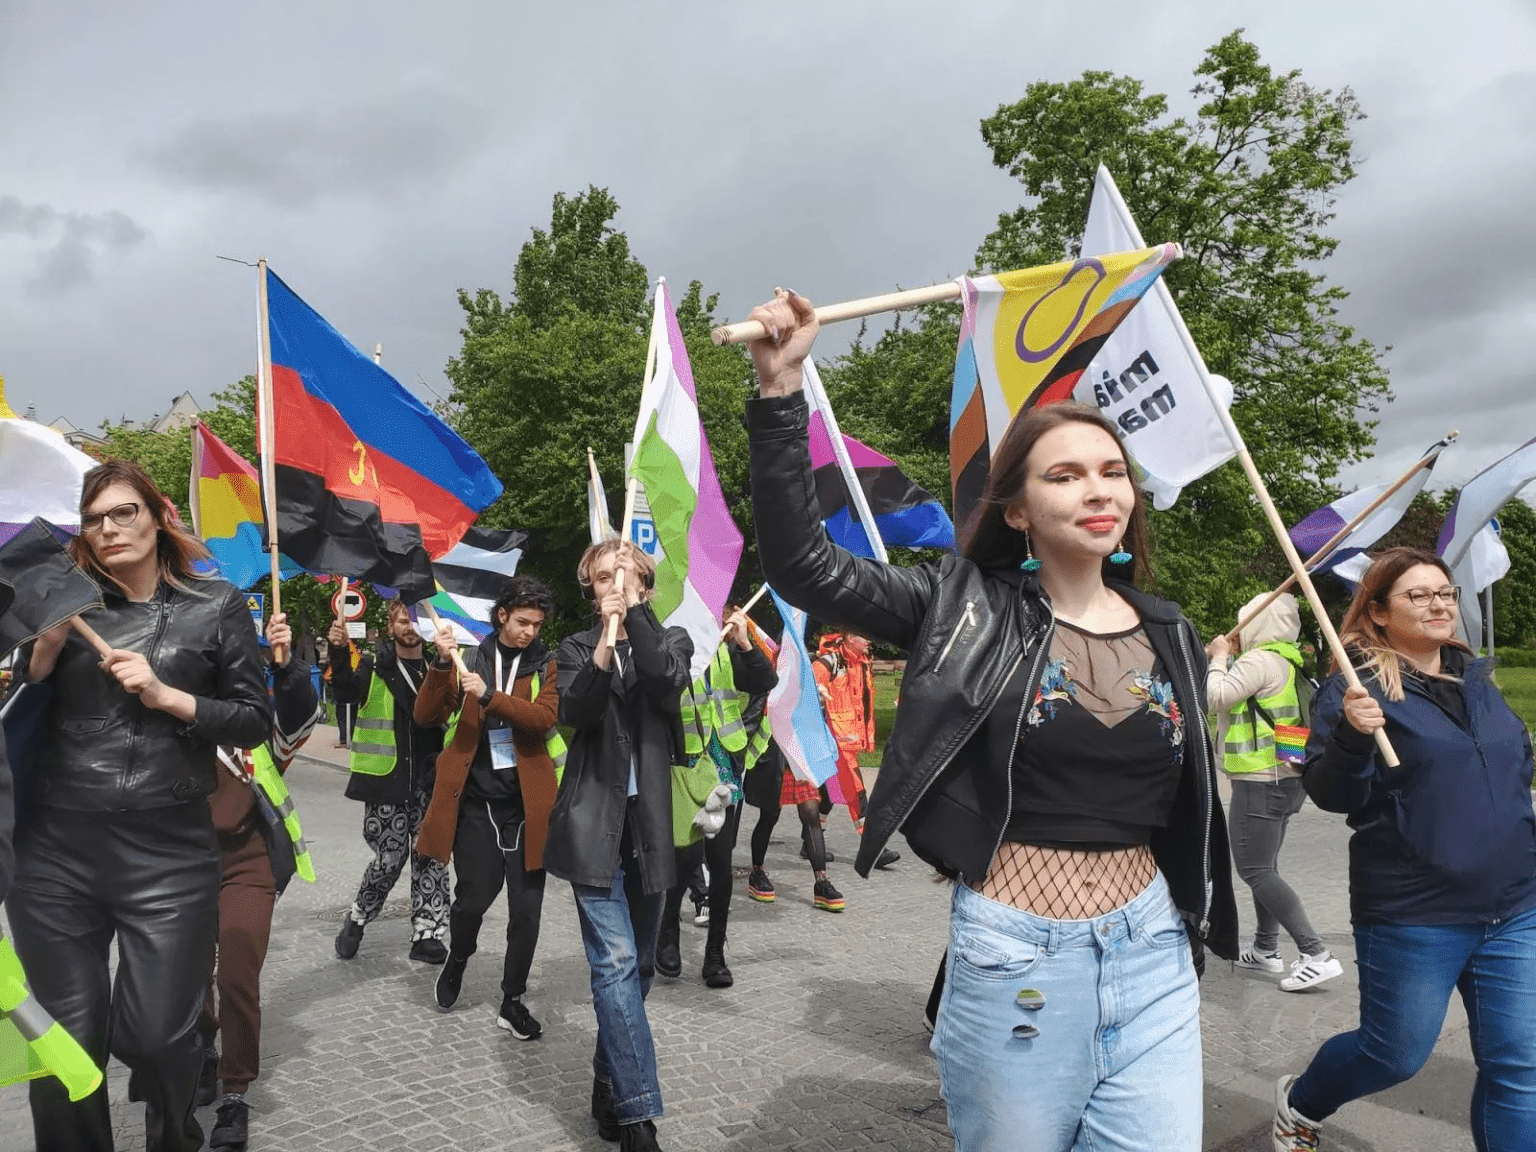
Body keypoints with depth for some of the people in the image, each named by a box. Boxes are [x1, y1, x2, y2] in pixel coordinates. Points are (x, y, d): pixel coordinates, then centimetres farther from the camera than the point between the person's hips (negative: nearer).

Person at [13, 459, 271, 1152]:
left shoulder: (217, 607, 3)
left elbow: (255, 722, 2)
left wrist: (166, 696, -10)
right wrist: (45, 649, -5)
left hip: (169, 855, -2)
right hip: (56, 853, 2)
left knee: (156, 1035, 1)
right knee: (67, 1039, 8)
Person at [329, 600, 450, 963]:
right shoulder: (374, 668, 1)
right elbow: (346, 692, -17)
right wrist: (339, 652, -32)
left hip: (429, 781, 3)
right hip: (386, 781, -3)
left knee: (430, 857, 3)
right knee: (390, 858, -2)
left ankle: (426, 933, 12)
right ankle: (356, 919, 22)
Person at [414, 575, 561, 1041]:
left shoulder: (546, 664, 3)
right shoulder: (471, 657, 5)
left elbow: (546, 716, -14)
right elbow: (427, 716, -1)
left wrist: (489, 695, -24)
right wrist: (443, 663, -15)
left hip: (526, 800, 0)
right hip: (475, 797, 0)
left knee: (526, 908, 3)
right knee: (474, 896, 1)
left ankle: (512, 1002, 19)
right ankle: (457, 961, 33)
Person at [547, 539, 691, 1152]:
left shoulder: (671, 640, 10)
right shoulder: (577, 648, 9)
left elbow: (668, 682, -13)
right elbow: (574, 713, -10)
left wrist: (635, 611, -14)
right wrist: (604, 647, -22)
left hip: (650, 823, 2)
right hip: (595, 823, -2)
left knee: (638, 964, 10)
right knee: (616, 962, -11)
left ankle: (609, 1083, 28)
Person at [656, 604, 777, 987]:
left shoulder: (729, 650, 5)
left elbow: (766, 683, -6)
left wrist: (745, 644, -18)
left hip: (725, 770, 4)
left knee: (721, 863, 6)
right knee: (687, 855, -10)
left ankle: (715, 955, 20)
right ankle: (668, 932, 19)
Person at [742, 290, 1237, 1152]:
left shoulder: (1170, 637, 5)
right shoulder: (966, 606, -7)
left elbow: (1188, 806, 15)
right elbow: (803, 564, -15)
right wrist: (781, 391, -22)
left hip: (1152, 959, 3)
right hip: (1013, 957, -3)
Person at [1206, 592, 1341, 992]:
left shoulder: (1262, 660, -18)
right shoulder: (1287, 661, 15)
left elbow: (1218, 697, -20)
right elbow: (1238, 699, 20)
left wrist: (1218, 658, -4)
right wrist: (1222, 660, 14)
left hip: (1260, 782, -11)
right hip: (1285, 780, 11)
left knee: (1256, 871, -8)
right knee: (1265, 866, 20)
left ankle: (1317, 955, -11)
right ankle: (1266, 948, 30)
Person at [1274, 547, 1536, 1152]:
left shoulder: (1476, 680, 10)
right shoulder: (1356, 687, -11)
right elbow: (1330, 794, -17)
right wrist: (1351, 738, -35)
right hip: (1413, 917, -6)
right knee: (1395, 1054, 8)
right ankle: (1298, 1103, 37)